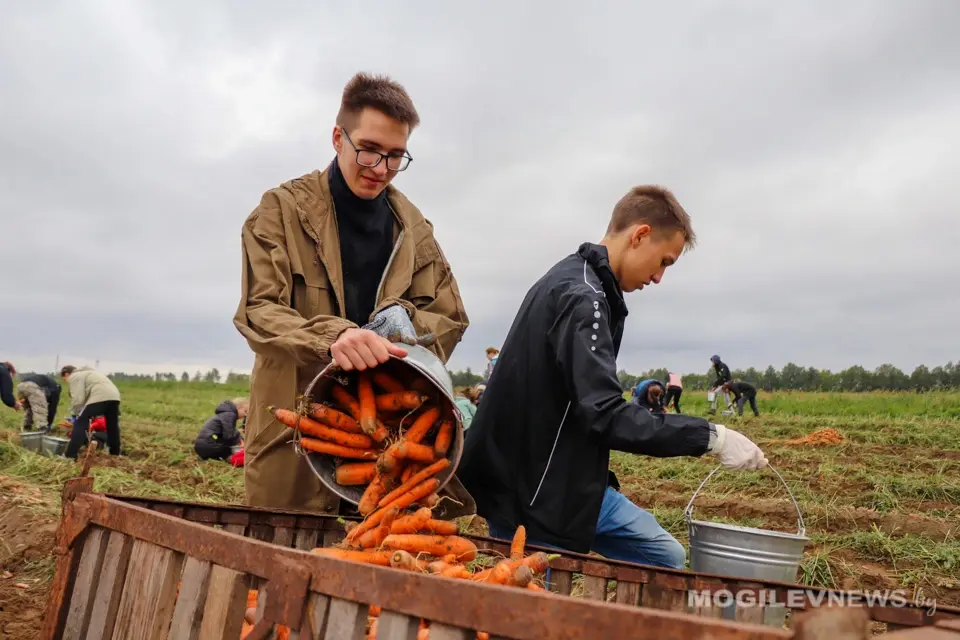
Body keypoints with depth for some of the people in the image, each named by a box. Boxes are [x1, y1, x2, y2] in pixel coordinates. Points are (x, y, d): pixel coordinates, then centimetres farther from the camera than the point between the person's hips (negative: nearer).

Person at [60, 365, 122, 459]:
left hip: (100, 397, -9)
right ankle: (115, 453, 36)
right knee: (112, 426, 23)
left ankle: (70, 455, -2)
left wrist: (77, 414, 11)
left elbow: (78, 399, -4)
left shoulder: (74, 377, 9)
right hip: (114, 395, 9)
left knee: (80, 423, 0)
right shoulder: (86, 373, 38)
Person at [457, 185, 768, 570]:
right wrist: (710, 437, -23)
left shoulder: (571, 283, 11)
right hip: (535, 497, -10)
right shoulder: (581, 297, -21)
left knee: (665, 559, 13)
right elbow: (605, 415, -28)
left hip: (576, 485, 10)